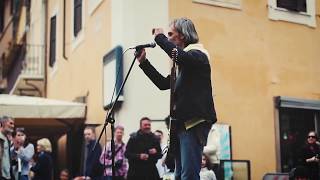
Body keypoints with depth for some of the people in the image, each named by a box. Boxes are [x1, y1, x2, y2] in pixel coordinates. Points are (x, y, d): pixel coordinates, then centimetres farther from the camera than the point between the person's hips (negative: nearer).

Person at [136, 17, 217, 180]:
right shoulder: (183, 63, 22)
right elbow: (163, 84, 24)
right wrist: (143, 61, 19)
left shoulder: (197, 54, -4)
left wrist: (159, 38, -14)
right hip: (183, 122, 10)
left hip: (194, 122, -10)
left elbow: (181, 56, -28)